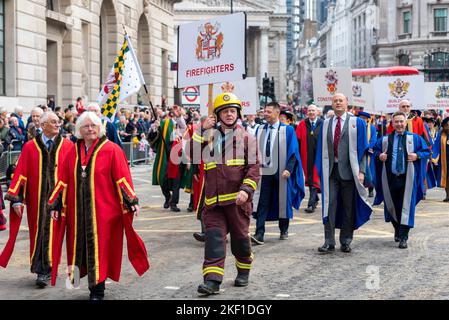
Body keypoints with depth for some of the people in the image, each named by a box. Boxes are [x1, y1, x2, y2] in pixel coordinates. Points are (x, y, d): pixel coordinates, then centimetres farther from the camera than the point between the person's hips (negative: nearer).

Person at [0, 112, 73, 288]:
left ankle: (45, 271, 4)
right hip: (36, 200, 1)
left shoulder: (68, 147, 1)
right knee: (38, 232, 7)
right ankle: (42, 270, 22)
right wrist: (16, 199, -7)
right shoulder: (30, 147, 2)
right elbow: (20, 173, -1)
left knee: (51, 233, -3)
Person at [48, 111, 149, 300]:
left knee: (99, 250, 1)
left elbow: (122, 178, -7)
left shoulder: (111, 150, -5)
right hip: (78, 211, 4)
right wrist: (56, 204, 9)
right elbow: (64, 181, 11)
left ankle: (97, 290, 14)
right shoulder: (73, 152, 8)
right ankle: (95, 289, 22)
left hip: (103, 210, -4)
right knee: (82, 248, 8)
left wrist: (132, 201, -14)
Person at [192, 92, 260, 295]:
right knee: (214, 237, -7)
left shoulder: (246, 138, 5)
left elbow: (253, 168, -2)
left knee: (240, 237, 10)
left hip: (237, 199, -2)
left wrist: (246, 190, -16)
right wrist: (202, 129, -1)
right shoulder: (209, 136, 14)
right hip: (213, 200, 2)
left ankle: (244, 271, 32)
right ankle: (212, 280, -10)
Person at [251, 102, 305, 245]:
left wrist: (288, 169, -13)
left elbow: (293, 151, -3)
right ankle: (259, 234, -9)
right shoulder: (260, 130, 10)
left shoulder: (288, 130, -1)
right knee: (262, 203, -5)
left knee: (282, 202, 9)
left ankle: (284, 231, 26)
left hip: (281, 173, -2)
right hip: (263, 171, 2)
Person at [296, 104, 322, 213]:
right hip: (307, 157, 3)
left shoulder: (323, 124, -2)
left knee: (315, 179, -7)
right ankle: (315, 199, 32)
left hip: (319, 155, -3)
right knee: (309, 178, 13)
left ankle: (311, 204, -8)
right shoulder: (302, 125, 4)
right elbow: (297, 140, 3)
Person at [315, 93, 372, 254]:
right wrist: (321, 170, 4)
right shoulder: (325, 124, 10)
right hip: (331, 170, 2)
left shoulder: (357, 123, 2)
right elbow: (322, 149, 12)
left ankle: (346, 241, 16)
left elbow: (362, 148, -1)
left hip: (348, 170, -2)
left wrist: (361, 170, -9)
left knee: (348, 207, 5)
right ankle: (329, 242, 0)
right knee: (330, 205, -3)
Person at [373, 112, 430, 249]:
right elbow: (375, 151, 15)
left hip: (407, 179, -2)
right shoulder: (385, 139, 9)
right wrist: (379, 156, -7)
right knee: (392, 207, 11)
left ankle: (403, 237, -7)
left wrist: (417, 156, -11)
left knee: (406, 207, -7)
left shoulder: (415, 138, 6)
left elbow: (426, 151, 8)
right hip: (390, 179, 2)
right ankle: (397, 231, 34)